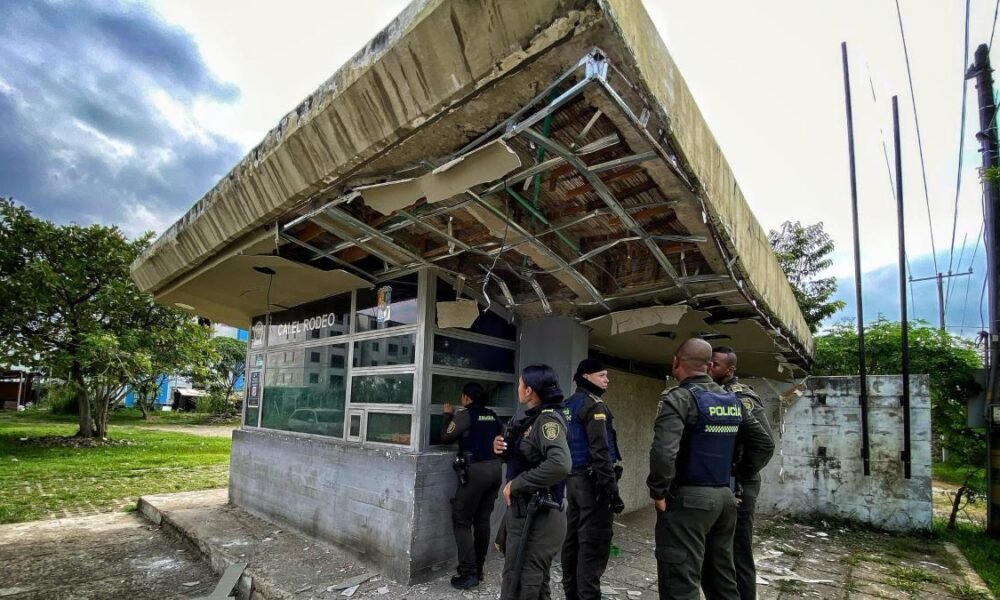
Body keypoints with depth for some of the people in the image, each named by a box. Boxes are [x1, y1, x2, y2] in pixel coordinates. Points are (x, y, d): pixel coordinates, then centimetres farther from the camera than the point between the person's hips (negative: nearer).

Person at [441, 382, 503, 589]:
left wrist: (448, 415, 15)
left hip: (476, 470, -6)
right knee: (482, 520, 14)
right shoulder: (492, 416, 10)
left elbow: (446, 437, 0)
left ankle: (469, 573, 1)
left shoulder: (465, 414, -5)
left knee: (462, 520, 3)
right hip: (495, 468, 6)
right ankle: (478, 569, 22)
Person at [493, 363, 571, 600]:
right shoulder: (532, 418, 9)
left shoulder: (548, 419, -18)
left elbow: (560, 464, -35)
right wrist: (503, 447, 0)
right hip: (523, 512, 9)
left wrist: (515, 484, -25)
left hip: (537, 517, -9)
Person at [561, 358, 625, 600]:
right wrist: (612, 490, -19)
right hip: (591, 481, -9)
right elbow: (600, 452, -21)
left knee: (573, 538, 15)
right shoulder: (594, 405, -14)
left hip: (573, 479, 9)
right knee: (593, 543, -4)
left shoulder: (568, 405, 13)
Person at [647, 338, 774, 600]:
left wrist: (658, 491, -15)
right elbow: (764, 444, 16)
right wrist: (739, 477, 18)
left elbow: (664, 451, -28)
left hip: (687, 499, -8)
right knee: (722, 577, 20)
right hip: (725, 497, 8)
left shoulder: (679, 398, -15)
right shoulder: (732, 400, 8)